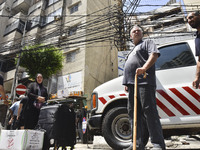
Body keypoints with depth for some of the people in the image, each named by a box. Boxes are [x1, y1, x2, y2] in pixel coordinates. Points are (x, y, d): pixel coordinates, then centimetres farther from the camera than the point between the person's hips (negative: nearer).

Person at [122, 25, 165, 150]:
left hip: (144, 82, -8)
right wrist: (127, 83, 18)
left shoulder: (147, 43, 13)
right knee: (134, 112, 4)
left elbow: (154, 54, -7)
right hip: (132, 84, 8)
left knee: (149, 111, -13)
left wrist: (144, 68, -24)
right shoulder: (132, 51, 35)